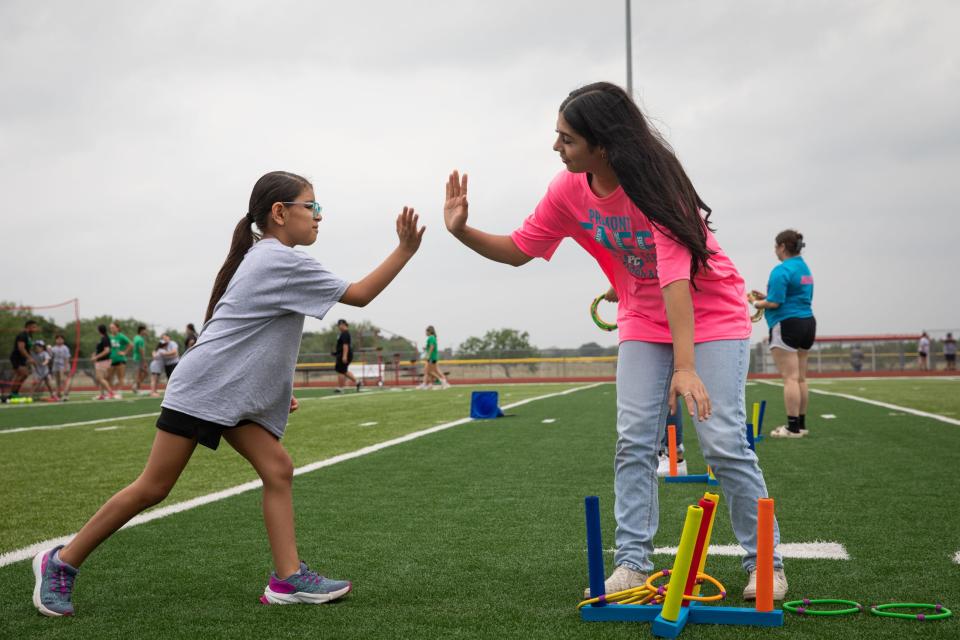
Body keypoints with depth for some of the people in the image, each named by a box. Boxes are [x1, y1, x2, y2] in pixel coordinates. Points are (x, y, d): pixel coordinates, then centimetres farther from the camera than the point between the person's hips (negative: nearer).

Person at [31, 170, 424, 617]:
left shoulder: (263, 258, 16)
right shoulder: (283, 261, -14)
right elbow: (358, 295, -14)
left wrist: (275, 386, 20)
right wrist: (405, 250, -14)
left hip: (237, 395, 10)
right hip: (203, 389, -10)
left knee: (277, 470, -3)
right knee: (153, 488, -3)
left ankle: (288, 579, -4)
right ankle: (61, 563, 10)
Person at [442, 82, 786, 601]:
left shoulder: (656, 186, -29)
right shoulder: (569, 190, -11)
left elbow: (675, 279, -36)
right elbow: (518, 250, 0)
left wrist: (685, 367, -42)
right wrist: (463, 231, -16)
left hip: (710, 315, -5)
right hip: (644, 322, 6)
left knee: (723, 442, -10)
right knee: (634, 442, -2)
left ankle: (763, 563, 4)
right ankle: (632, 564, 3)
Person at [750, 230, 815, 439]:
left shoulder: (782, 270, -14)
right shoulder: (805, 268, 15)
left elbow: (775, 302, -20)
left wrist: (758, 303, 1)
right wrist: (766, 297, 17)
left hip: (787, 325, -9)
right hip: (807, 322, 9)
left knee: (790, 377, -8)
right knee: (801, 378, 12)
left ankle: (793, 427, -8)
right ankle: (801, 423, 17)